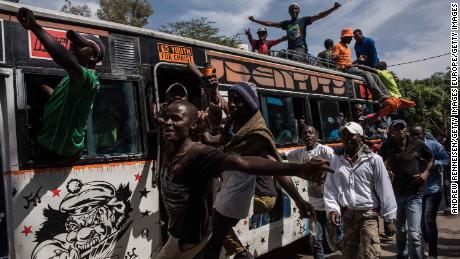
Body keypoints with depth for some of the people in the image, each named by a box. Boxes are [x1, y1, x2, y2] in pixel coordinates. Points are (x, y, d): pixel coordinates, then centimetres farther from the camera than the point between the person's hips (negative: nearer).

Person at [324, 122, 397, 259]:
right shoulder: (336, 161, 6)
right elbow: (330, 189, 6)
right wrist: (333, 209, -8)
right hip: (347, 216, 4)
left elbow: (385, 190, -4)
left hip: (368, 215, -4)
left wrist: (389, 218, -3)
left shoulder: (373, 159, -4)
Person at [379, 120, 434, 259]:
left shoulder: (417, 144, -6)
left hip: (414, 194, -1)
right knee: (400, 230, 19)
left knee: (414, 233, -9)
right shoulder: (387, 146, -6)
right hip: (396, 193, 2)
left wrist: (425, 172, -3)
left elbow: (430, 158, 12)